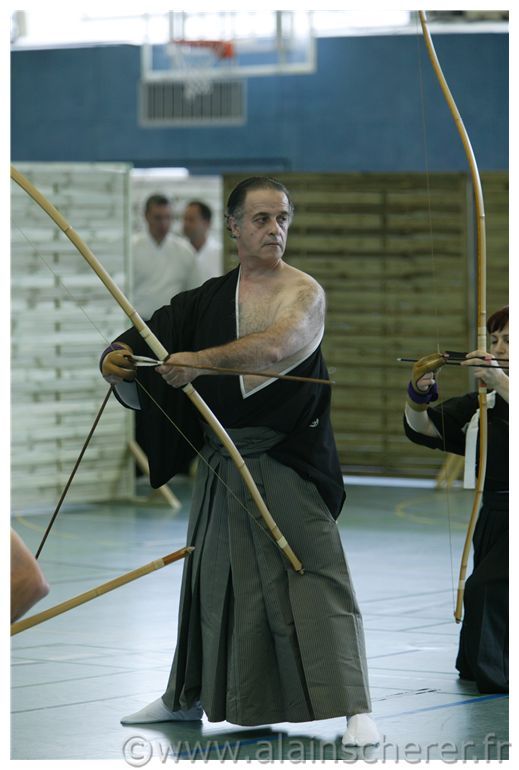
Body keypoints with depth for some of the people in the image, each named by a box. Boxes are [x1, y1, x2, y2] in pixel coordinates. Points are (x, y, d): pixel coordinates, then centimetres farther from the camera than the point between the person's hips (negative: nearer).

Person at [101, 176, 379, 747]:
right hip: (222, 462, 5)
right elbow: (154, 333, 5)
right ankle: (185, 697, 32)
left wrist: (200, 360, -33)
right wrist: (117, 357, -17)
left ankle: (354, 707, -13)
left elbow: (277, 346, -27)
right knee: (210, 578, 17)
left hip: (287, 462, -5)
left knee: (316, 575, -12)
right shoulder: (209, 298, 10)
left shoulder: (303, 292, -7)